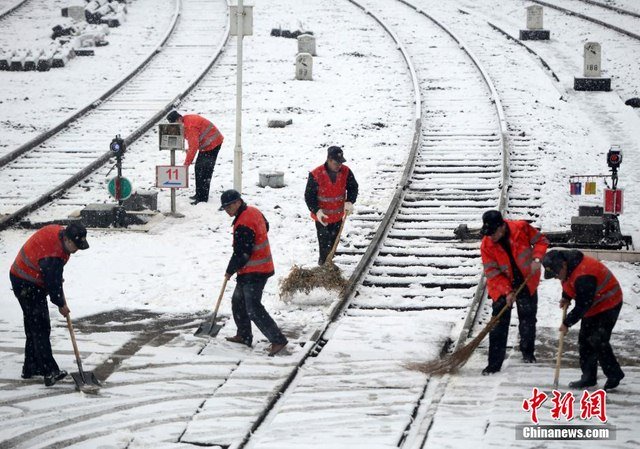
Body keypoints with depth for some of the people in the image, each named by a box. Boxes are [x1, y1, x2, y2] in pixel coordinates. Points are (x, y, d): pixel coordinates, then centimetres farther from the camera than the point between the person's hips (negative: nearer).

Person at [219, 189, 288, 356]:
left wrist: (230, 271, -8)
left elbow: (241, 254, -23)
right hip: (263, 266, 11)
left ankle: (278, 340, -11)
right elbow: (266, 226, 25)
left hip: (254, 273, -11)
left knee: (253, 310, -10)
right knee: (238, 301, 21)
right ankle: (244, 336, 30)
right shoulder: (254, 211, 6)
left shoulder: (243, 225, -25)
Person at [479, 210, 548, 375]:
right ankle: (495, 363, -1)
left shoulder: (521, 228, -22)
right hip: (502, 287, -1)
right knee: (498, 324, -6)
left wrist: (536, 258, -23)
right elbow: (492, 273, -17)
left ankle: (528, 352, 37)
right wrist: (507, 292, -26)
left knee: (527, 320, 13)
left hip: (526, 283, 1)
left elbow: (541, 240, -6)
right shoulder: (486, 245, -20)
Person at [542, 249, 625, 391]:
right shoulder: (567, 267, -5)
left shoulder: (583, 276, -35)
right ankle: (588, 377, 15)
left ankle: (614, 375, 1)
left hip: (608, 305, -10)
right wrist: (566, 298, -3)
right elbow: (569, 286, 16)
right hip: (593, 307, 10)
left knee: (598, 341, -13)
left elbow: (583, 305, -28)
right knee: (584, 340, 7)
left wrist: (567, 323, -19)